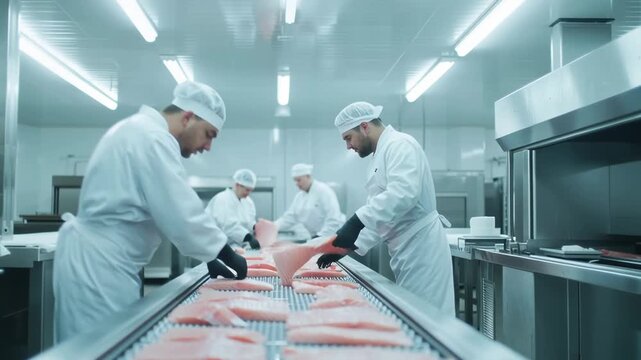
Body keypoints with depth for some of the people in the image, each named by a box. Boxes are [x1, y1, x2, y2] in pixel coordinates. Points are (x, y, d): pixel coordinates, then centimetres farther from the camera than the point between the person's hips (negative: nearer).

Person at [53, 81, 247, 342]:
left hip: (95, 259, 10)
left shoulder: (140, 129, 16)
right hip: (99, 265, -10)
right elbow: (181, 214, -21)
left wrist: (208, 257, 15)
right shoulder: (152, 137, -17)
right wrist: (227, 255, -7)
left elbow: (169, 210, 19)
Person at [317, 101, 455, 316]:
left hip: (420, 248, -10)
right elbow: (380, 214, 21)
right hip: (408, 252, 10)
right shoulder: (381, 155, 20)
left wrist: (356, 222, -33)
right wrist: (350, 244, 10)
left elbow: (403, 193, -29)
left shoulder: (400, 145, -11)